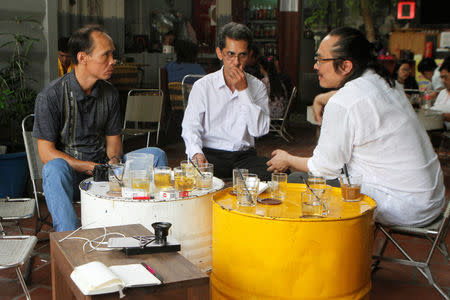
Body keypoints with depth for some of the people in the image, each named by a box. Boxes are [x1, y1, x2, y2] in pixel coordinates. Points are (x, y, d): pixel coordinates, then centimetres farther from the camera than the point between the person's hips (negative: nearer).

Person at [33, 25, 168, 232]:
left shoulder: (109, 93, 6)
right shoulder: (50, 96, -11)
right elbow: (46, 153, -13)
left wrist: (114, 160, -12)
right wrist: (90, 168, -24)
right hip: (70, 171, -5)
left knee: (156, 155, -11)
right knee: (54, 168, -38)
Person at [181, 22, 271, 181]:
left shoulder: (257, 87, 9)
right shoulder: (202, 86, 4)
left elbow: (260, 130, -4)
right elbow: (191, 127, -3)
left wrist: (243, 90, -9)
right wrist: (196, 153, -24)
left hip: (245, 155, 2)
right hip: (211, 154, -2)